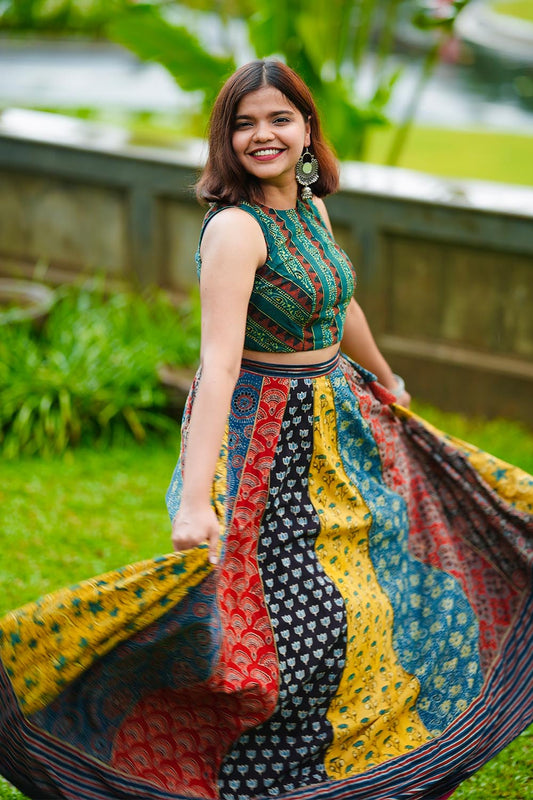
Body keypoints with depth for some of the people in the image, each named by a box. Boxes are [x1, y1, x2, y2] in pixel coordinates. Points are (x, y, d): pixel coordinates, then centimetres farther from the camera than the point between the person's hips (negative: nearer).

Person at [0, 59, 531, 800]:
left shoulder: (310, 208, 3)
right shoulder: (236, 229, -23)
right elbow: (219, 363, -34)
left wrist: (387, 383, 36)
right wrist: (196, 500, -42)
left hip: (335, 418, 9)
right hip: (267, 437, -9)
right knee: (300, 623, -7)